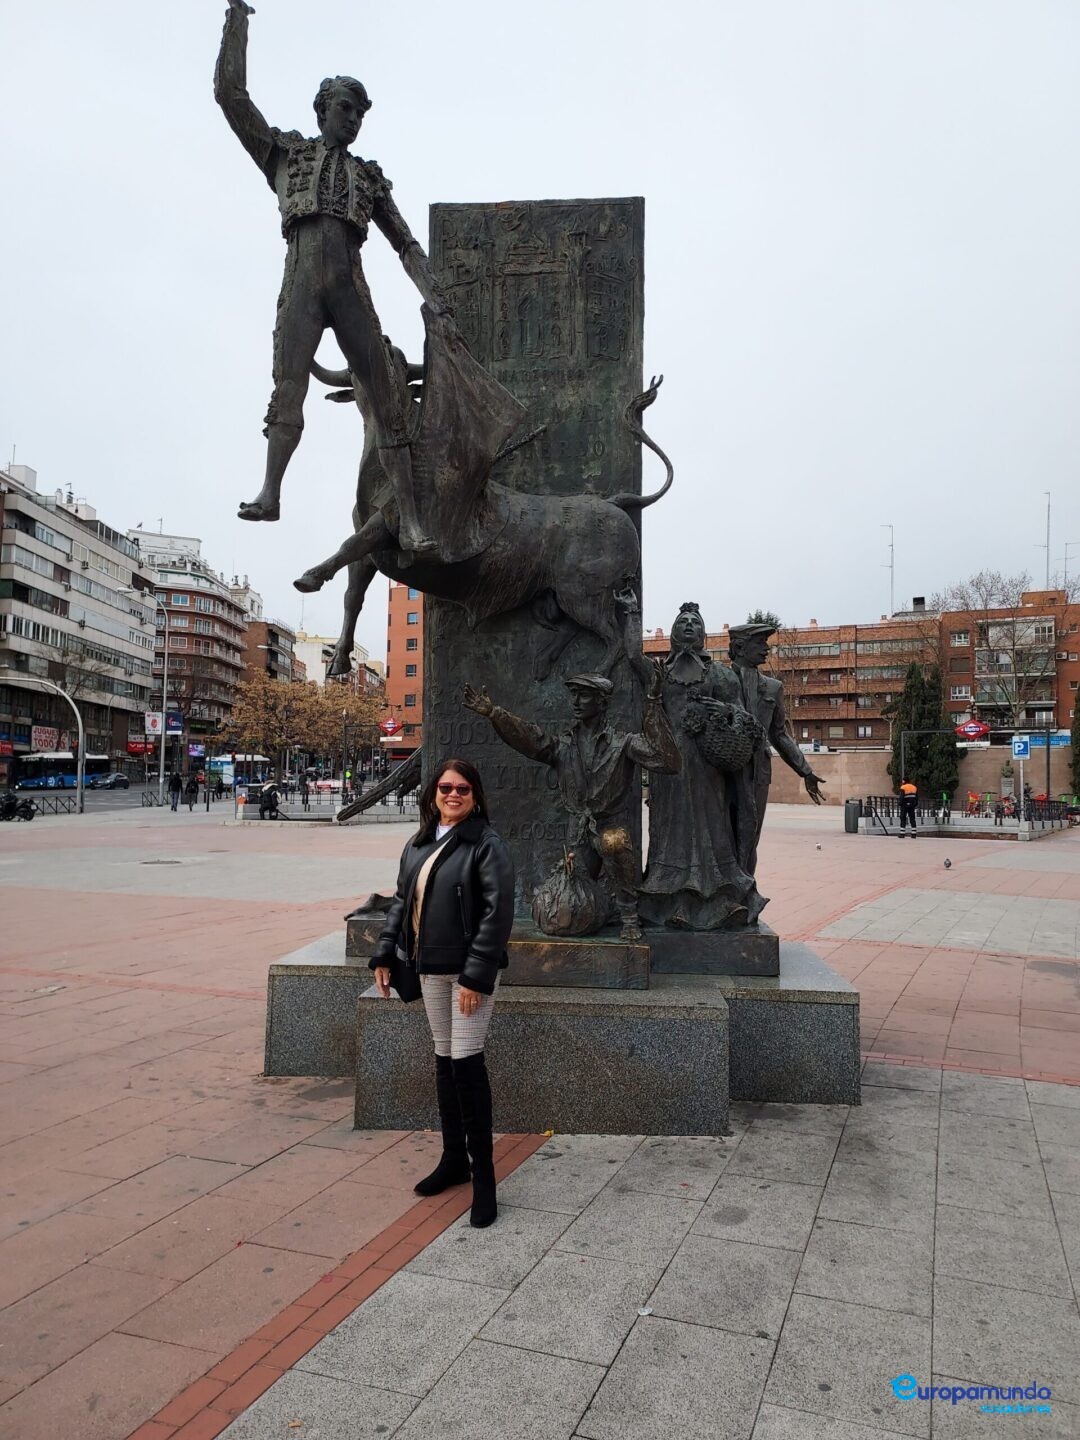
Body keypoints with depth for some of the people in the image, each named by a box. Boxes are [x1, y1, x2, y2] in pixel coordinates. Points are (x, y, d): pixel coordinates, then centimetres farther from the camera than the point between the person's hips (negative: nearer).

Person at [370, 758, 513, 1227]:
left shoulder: (487, 844, -13)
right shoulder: (419, 844, 9)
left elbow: (497, 912, -18)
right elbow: (402, 901, 16)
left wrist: (477, 975, -22)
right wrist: (384, 954, 10)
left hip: (471, 970, -7)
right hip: (431, 968, 7)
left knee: (467, 1061, -7)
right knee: (444, 1059, 15)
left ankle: (483, 1172, 7)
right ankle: (453, 1158, 30)